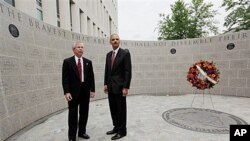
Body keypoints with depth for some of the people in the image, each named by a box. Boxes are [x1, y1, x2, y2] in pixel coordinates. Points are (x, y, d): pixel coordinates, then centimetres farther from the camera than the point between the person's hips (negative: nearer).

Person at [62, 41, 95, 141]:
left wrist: (92, 90, 0)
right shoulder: (67, 61, -1)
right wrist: (66, 92, -14)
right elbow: (65, 78, -6)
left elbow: (91, 77, 6)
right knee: (73, 114, 5)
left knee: (84, 113, 13)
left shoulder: (88, 62, 8)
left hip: (85, 91, 3)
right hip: (73, 91, -3)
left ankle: (82, 132, 31)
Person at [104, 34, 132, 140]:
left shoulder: (125, 53, -8)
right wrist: (106, 84, 8)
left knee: (121, 109, 5)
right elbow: (107, 70, 14)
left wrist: (125, 87, -17)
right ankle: (116, 127, 31)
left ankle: (122, 131, 21)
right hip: (110, 87, 6)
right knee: (113, 109, 14)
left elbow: (128, 71, -13)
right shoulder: (108, 54, 12)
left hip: (119, 86, -6)